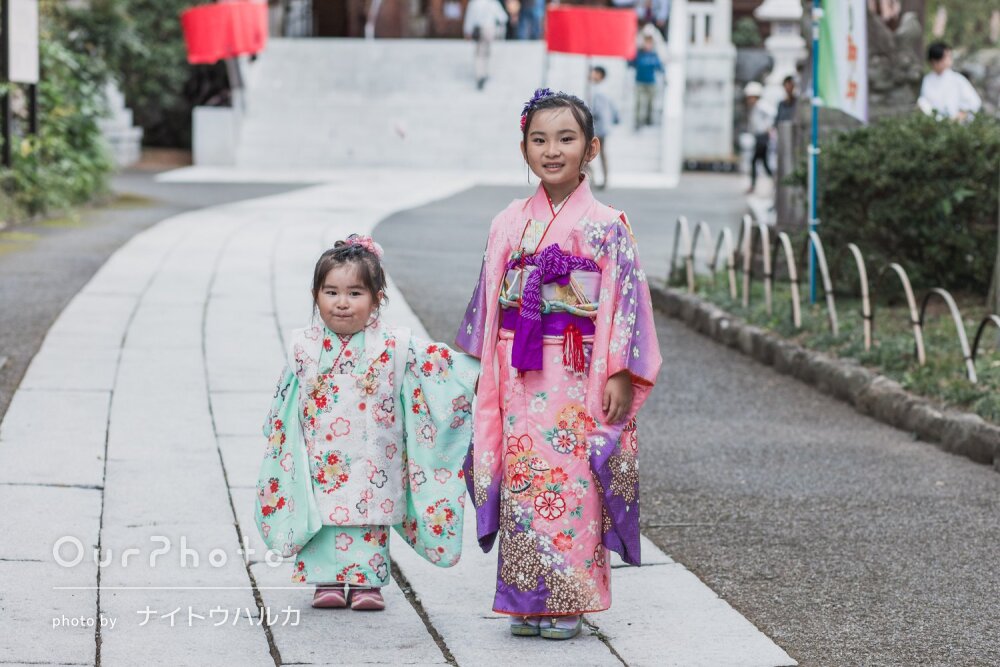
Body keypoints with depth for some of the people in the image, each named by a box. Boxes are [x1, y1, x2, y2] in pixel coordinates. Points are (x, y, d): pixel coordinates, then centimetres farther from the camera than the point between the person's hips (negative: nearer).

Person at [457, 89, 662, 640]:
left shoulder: (606, 226, -3)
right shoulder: (509, 224, 8)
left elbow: (627, 301, -5)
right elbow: (489, 302, 12)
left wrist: (620, 374, -11)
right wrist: (481, 368, 10)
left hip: (578, 378, -3)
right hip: (519, 377, 3)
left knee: (575, 484, -3)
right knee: (522, 481, 3)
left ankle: (568, 603, 6)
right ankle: (526, 599, 12)